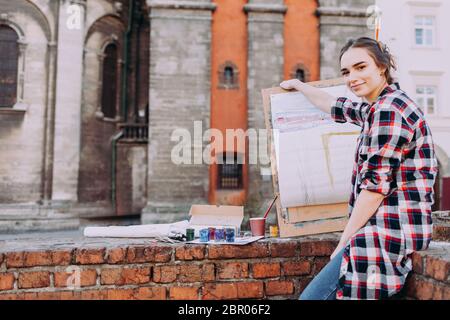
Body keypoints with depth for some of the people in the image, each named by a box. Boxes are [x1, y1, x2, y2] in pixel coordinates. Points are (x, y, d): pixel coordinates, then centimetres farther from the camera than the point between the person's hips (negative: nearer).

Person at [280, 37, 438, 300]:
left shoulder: (388, 110, -13)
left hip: (390, 234, -9)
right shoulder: (377, 108, 16)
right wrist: (297, 85, 45)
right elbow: (333, 105, 32)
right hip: (386, 230, 9)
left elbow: (376, 186, -18)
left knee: (312, 296, -13)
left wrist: (344, 242, -12)